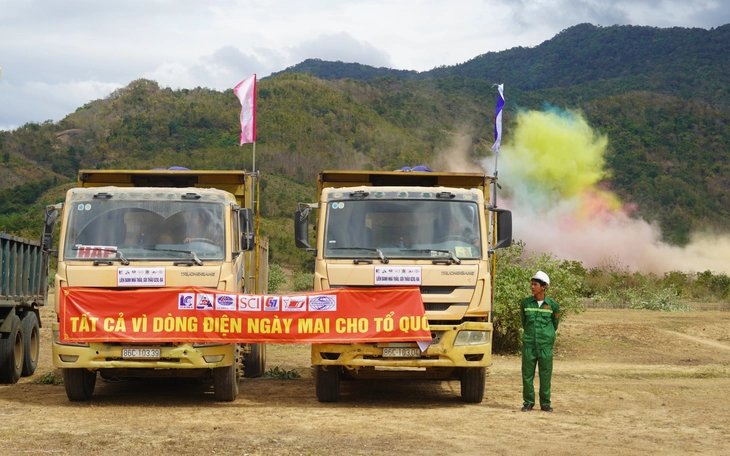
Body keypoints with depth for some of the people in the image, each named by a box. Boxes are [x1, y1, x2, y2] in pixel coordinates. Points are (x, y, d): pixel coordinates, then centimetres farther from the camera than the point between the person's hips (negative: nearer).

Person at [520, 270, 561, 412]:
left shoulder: (552, 305, 0)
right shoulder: (525, 303, 3)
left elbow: (555, 324, 13)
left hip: (545, 345, -1)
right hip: (529, 344, 1)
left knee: (545, 375, 2)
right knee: (527, 374, 2)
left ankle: (545, 403, 12)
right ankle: (528, 402, 12)